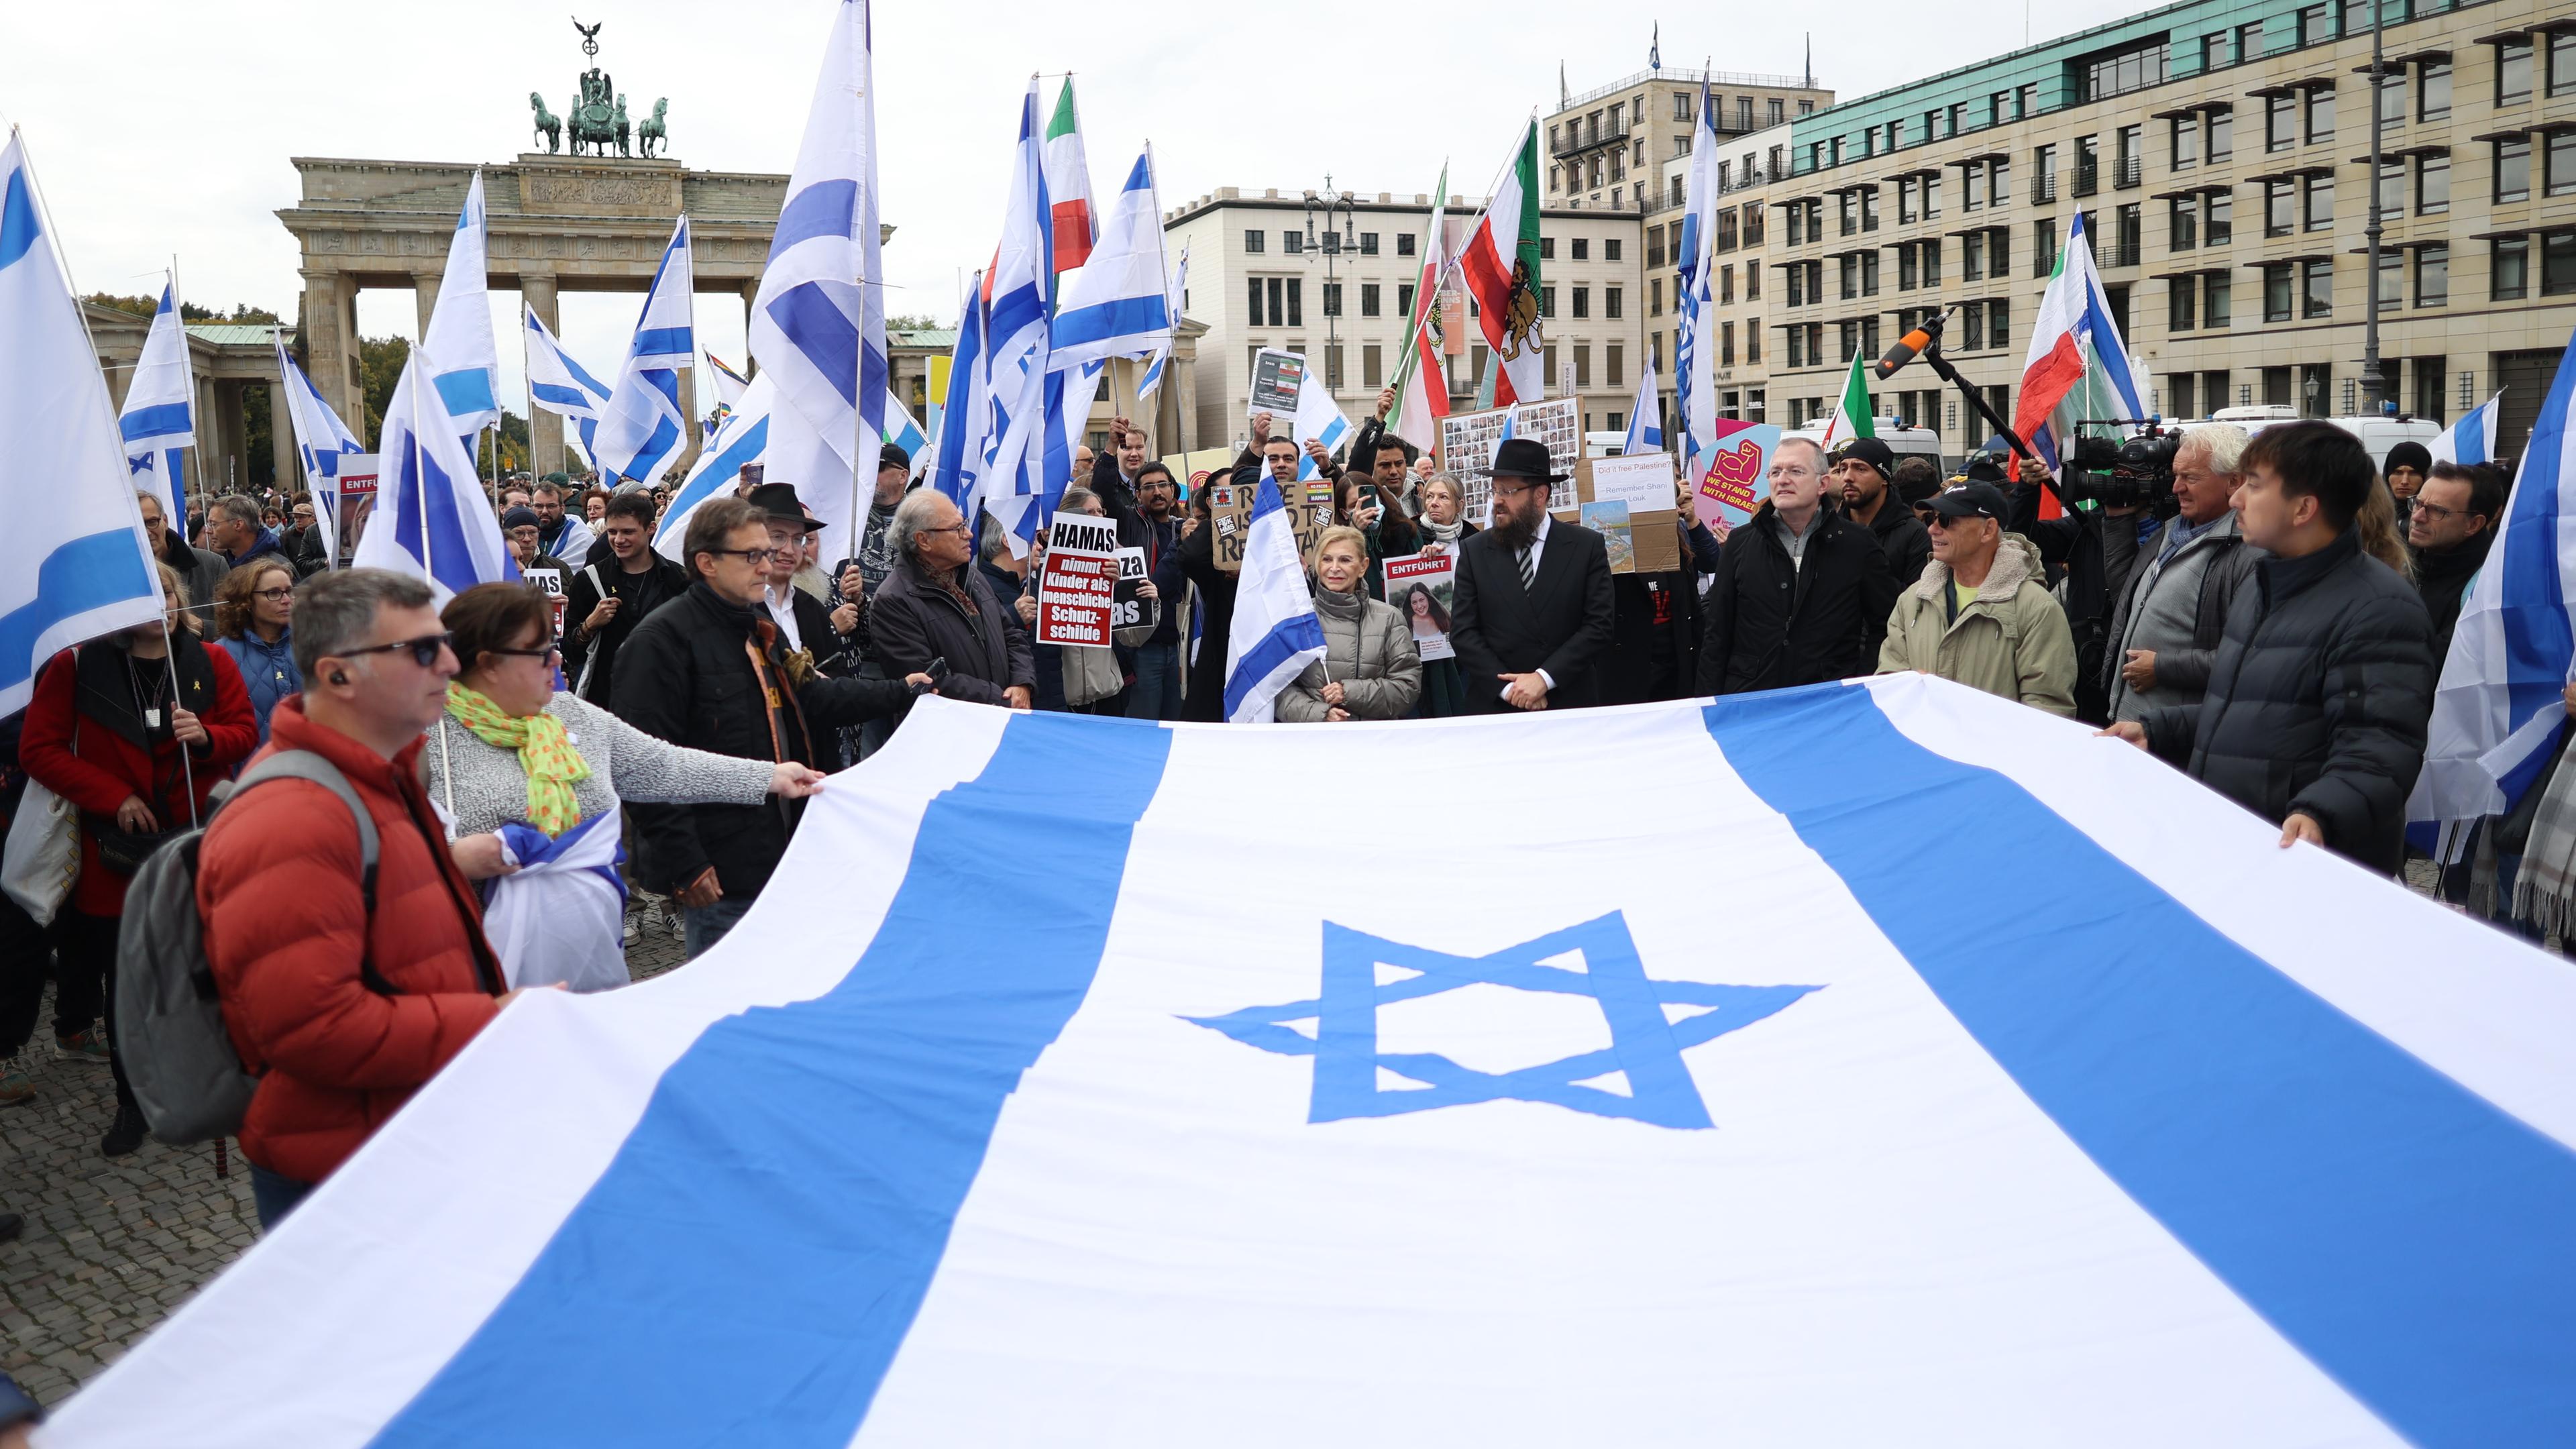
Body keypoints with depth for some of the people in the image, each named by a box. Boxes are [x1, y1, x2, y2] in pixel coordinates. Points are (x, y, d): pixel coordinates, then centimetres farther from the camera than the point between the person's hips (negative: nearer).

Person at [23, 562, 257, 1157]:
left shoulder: (211, 663, 3)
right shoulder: (76, 667, -3)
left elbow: (245, 733, 7)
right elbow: (39, 750, -4)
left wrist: (206, 736, -16)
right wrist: (113, 797, -13)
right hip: (117, 853, -1)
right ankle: (133, 1102, 21)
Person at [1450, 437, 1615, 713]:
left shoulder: (1588, 546, -1)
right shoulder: (1475, 552, 2)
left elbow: (1598, 627, -6)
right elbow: (1463, 632, -3)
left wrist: (1544, 678, -15)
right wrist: (1507, 688, -13)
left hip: (1570, 705, 0)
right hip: (1495, 706, 1)